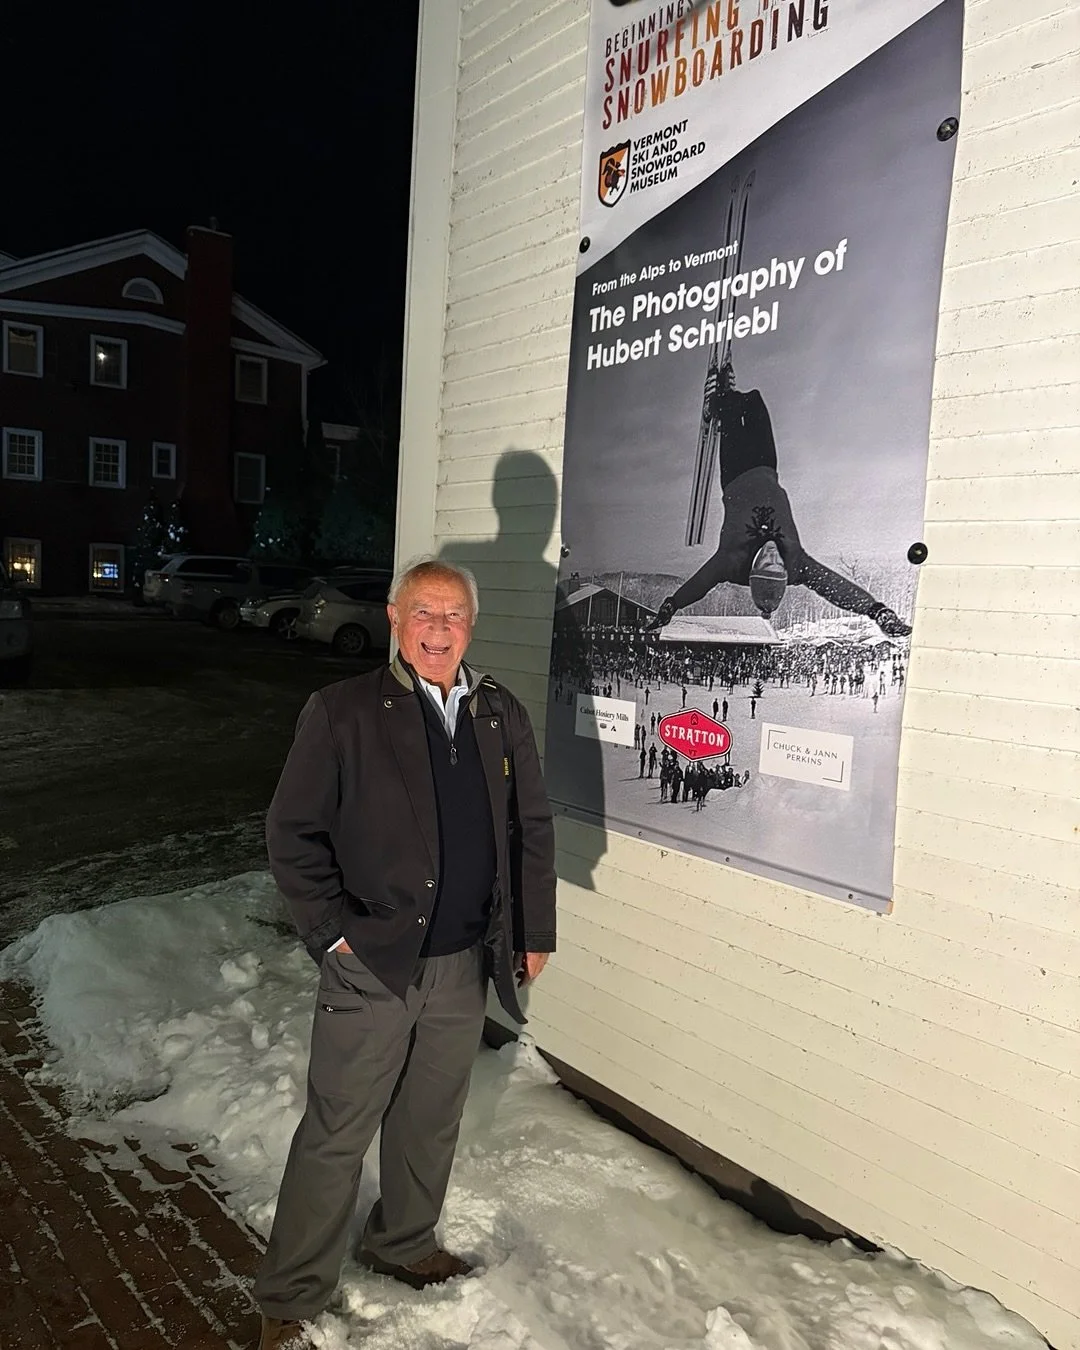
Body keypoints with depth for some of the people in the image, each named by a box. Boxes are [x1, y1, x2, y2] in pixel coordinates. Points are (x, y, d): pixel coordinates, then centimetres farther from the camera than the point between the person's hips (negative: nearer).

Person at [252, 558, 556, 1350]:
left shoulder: (503, 716, 2)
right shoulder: (343, 712, -11)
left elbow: (533, 830, 9)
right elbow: (292, 832, -8)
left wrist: (535, 931, 9)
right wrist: (334, 930, -11)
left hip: (464, 966, 5)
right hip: (371, 966, -4)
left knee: (431, 1122, 22)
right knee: (336, 1135, 7)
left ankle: (404, 1246, 46)